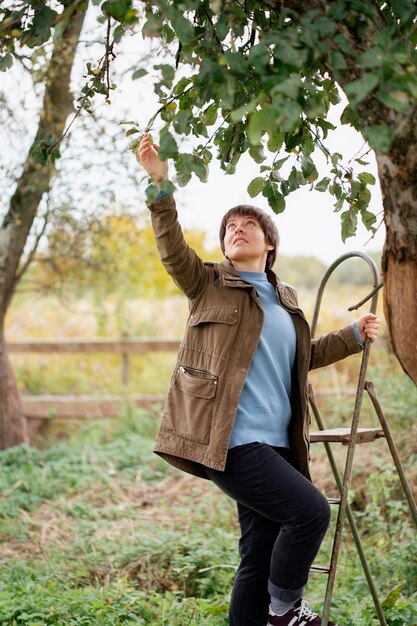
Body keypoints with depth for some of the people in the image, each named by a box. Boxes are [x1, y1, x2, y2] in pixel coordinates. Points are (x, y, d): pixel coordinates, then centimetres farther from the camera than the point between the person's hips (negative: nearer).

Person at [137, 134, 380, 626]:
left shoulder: (286, 300, 19)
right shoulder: (210, 285, 4)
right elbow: (171, 248, -12)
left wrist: (353, 336, 24)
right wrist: (160, 184, -23)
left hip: (275, 444, 7)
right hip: (230, 442, -7)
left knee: (260, 557, 9)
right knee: (311, 511, -16)